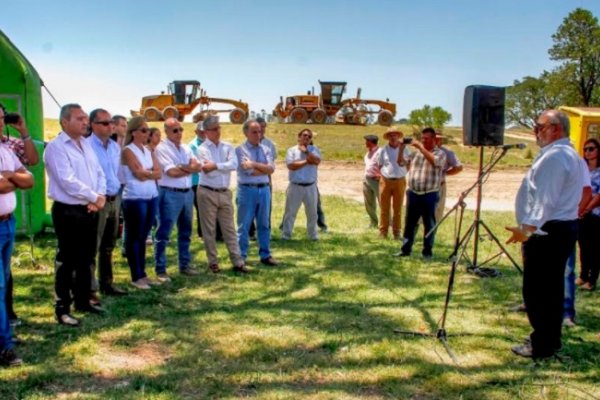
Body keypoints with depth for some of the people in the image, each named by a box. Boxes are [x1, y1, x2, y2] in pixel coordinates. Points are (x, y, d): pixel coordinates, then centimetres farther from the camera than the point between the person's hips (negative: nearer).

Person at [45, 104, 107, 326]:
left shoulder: (86, 145, 13)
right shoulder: (56, 147, -12)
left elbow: (99, 174, 12)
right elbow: (68, 181, -20)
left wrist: (100, 197, -6)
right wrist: (94, 198, -12)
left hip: (90, 211, 8)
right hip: (68, 212, -8)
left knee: (86, 259, 15)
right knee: (66, 262, 0)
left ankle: (83, 300, 28)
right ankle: (62, 308, 9)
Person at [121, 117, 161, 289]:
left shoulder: (149, 151, 14)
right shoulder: (128, 151, -7)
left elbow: (158, 173, 5)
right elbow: (139, 174, -16)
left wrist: (146, 172, -10)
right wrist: (152, 172, 0)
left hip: (152, 197, 7)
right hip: (135, 198, -7)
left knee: (143, 237, 13)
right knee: (134, 237, 2)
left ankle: (142, 274, 20)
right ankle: (136, 277, 8)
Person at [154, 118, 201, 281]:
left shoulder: (186, 148, 13)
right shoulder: (161, 148, -9)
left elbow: (197, 166, 2)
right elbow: (172, 172, -18)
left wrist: (181, 167, -14)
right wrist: (189, 169, -6)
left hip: (187, 193, 8)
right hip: (170, 194, -8)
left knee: (185, 232, 15)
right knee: (163, 234, -3)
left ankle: (185, 265, 26)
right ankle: (160, 270, 2)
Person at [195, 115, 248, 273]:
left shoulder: (228, 147, 7)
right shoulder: (202, 149, -5)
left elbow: (234, 165, -11)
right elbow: (208, 171, -16)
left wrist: (216, 166, -15)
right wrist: (224, 167, -7)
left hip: (225, 193, 4)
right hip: (207, 193, -4)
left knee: (229, 228, 7)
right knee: (209, 230, 5)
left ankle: (237, 262, 9)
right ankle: (213, 262, 16)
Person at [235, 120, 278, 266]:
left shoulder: (266, 149, 9)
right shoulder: (240, 150, -6)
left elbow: (271, 168, -6)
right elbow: (249, 171, -16)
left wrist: (255, 164, -15)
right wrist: (264, 168, -5)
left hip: (264, 189, 5)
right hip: (247, 190, -5)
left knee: (264, 224, 12)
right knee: (244, 225, 3)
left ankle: (265, 255, 21)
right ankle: (241, 257, 11)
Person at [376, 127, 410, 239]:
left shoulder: (404, 149, 1)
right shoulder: (383, 150, 3)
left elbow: (401, 163, -9)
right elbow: (380, 166, 9)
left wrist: (401, 149, -16)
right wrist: (384, 175, -2)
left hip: (399, 181, 0)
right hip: (385, 181, 0)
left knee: (397, 208, 5)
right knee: (384, 208, 3)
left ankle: (396, 232, 12)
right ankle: (383, 231, 10)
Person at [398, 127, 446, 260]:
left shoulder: (440, 153, -1)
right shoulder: (416, 152, 12)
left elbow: (434, 161, -23)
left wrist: (420, 147, -21)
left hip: (430, 195, -4)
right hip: (413, 193, 4)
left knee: (429, 225, 4)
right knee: (410, 223, 9)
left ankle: (427, 252, 13)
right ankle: (405, 249, 16)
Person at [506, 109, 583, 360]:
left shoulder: (554, 156, -16)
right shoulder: (570, 155, 18)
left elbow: (545, 198, -24)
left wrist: (528, 227, -26)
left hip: (547, 232, -11)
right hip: (564, 227, 11)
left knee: (536, 290, -5)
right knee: (552, 287, 16)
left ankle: (541, 346, 2)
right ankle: (550, 340, 25)